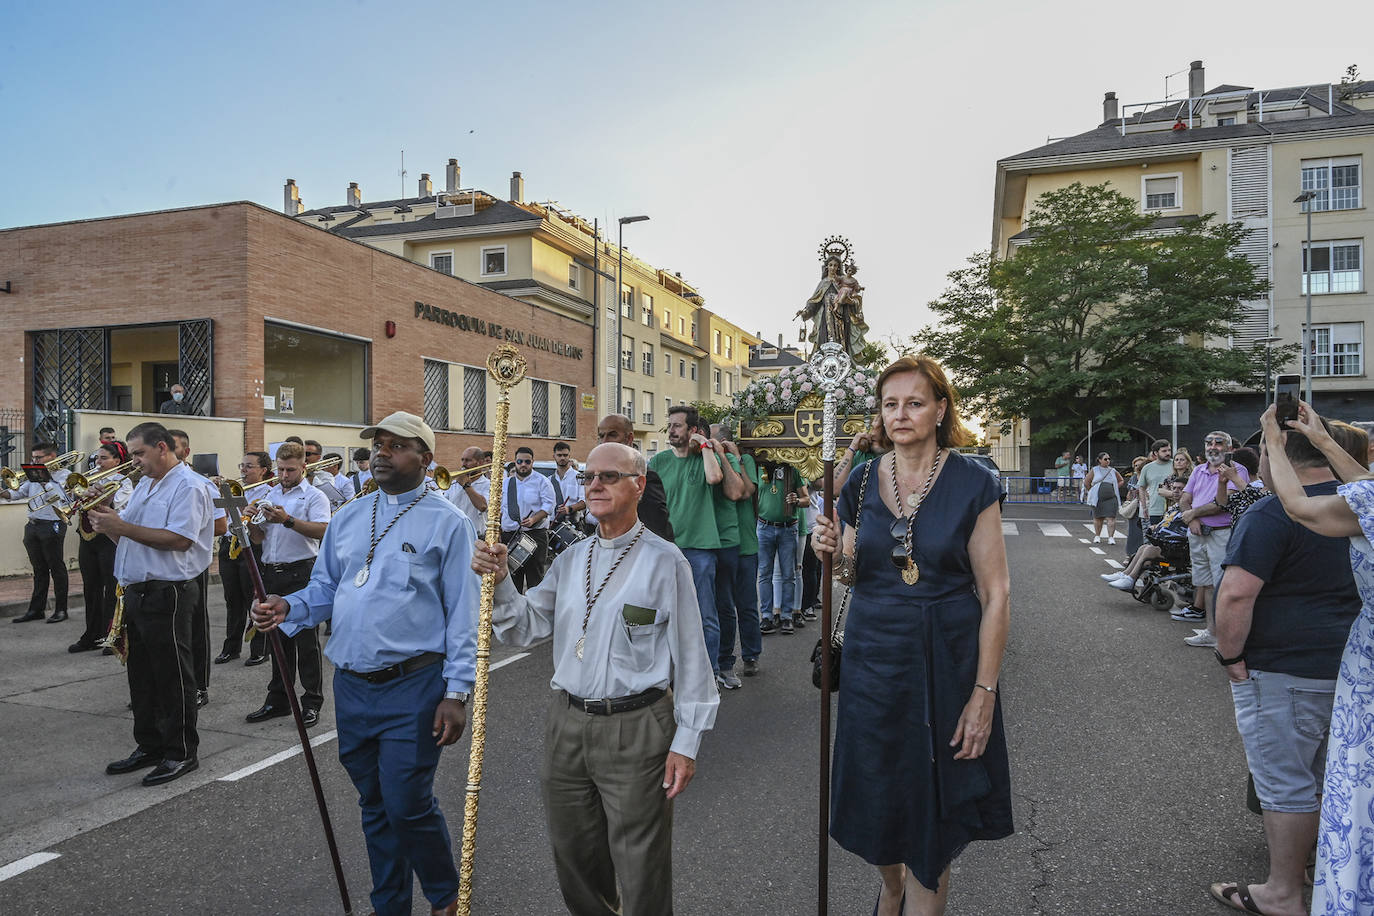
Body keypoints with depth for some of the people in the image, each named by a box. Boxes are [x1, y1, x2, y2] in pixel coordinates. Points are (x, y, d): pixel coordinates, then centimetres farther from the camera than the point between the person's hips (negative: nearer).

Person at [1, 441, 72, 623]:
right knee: (39, 570, 12)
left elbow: (57, 497, -18)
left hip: (52, 526, -6)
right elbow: (18, 494, 11)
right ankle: (36, 609, 18)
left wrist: (44, 481, -16)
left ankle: (61, 610, 8)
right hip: (33, 526, 6)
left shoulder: (64, 475, -4)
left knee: (57, 568, 1)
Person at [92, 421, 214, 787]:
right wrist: (109, 524, 0)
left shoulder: (188, 486, -12)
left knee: (173, 677, -1)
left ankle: (181, 753, 9)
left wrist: (123, 527, -19)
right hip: (136, 590, 9)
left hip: (168, 595, -9)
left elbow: (179, 540, -23)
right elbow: (128, 538, 20)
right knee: (142, 675, 16)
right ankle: (149, 746, 28)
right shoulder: (144, 485, 18)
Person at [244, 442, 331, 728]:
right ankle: (278, 700, 22)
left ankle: (312, 702, 6)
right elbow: (259, 537, 17)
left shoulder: (314, 496, -4)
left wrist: (288, 520, -28)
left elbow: (322, 531, -20)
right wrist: (251, 523, -4)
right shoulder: (270, 495, 16)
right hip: (272, 573, 6)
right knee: (278, 640, 13)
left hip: (301, 573, -6)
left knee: (306, 640, -2)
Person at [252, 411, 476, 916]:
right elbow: (325, 588, 17)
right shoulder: (348, 518, 11)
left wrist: (456, 692, -12)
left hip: (411, 688, -6)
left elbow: (463, 613, -9)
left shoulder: (446, 522, -7)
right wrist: (288, 608, -6)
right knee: (374, 805, 17)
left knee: (408, 805, -3)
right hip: (351, 685, 6)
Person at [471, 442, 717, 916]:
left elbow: (689, 655, -9)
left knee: (639, 866, 6)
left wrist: (686, 742, -9)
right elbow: (526, 628, 6)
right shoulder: (571, 560, 8)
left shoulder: (664, 560, -9)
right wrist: (500, 582, -11)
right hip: (567, 722, 6)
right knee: (572, 851, 21)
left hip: (634, 729, -6)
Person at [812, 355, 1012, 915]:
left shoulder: (972, 485, -8)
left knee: (932, 811, 8)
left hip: (946, 662, -3)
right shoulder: (862, 482, 2)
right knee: (877, 799, 16)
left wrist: (984, 692, -13)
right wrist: (830, 552, -11)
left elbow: (995, 594, -9)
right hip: (873, 655, 3)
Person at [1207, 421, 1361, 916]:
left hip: (1284, 670, -8)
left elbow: (1237, 594, -26)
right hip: (1350, 665, 9)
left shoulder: (1272, 516, -20)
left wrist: (1230, 656, -14)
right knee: (1327, 776, 22)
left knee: (1285, 782, 3)